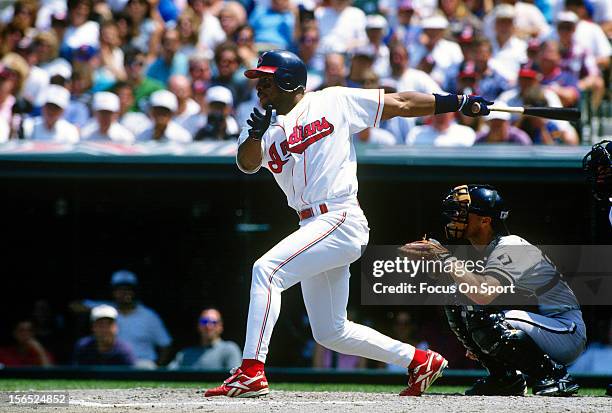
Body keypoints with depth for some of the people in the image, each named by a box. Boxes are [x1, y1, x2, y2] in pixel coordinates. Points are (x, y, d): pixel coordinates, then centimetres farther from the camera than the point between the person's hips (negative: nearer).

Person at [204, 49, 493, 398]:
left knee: (267, 269, -25)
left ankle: (252, 374, -28)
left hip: (342, 220, -8)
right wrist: (256, 133, -22)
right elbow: (247, 163, -2)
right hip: (314, 229, 8)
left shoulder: (334, 102, 3)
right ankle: (421, 362, 26)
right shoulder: (269, 128, 16)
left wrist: (459, 102, 5)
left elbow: (400, 104, 6)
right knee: (331, 333, 11)